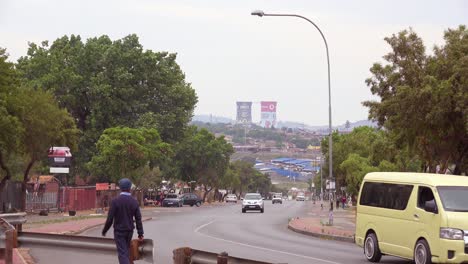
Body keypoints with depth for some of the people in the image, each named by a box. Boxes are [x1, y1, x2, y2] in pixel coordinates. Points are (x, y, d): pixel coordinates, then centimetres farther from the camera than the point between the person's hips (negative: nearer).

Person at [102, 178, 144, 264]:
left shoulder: (115, 201, -13)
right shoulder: (134, 202, -2)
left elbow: (110, 219, -13)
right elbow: (138, 219, -2)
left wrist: (104, 230, 0)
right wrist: (140, 234, 3)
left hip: (119, 231, -4)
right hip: (129, 231, 4)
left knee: (122, 254, -6)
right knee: (126, 251, 20)